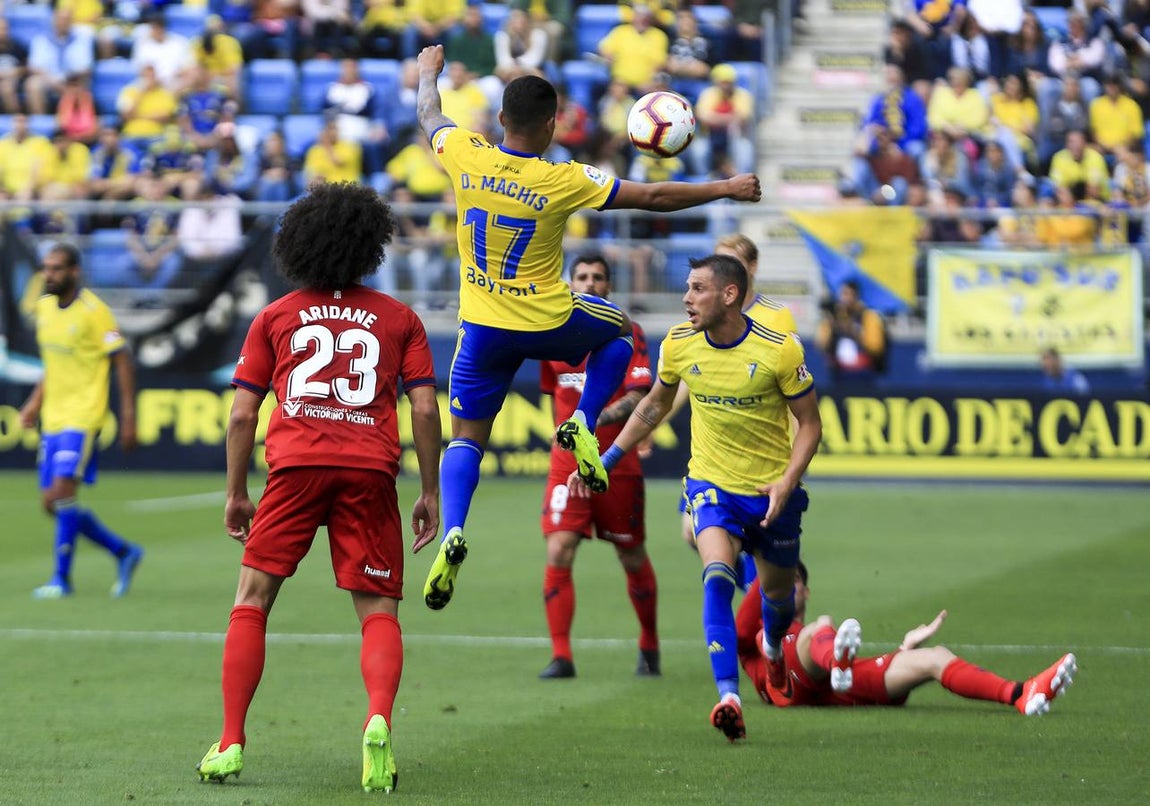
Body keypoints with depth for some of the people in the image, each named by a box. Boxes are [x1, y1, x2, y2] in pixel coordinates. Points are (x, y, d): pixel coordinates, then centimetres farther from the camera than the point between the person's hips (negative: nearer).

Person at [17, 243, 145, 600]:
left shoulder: (93, 311, -12)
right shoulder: (44, 307, 10)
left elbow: (122, 362, -10)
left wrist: (128, 416, -13)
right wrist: (36, 401, 16)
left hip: (82, 415, -8)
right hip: (53, 418, 8)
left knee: (62, 493, -18)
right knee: (52, 503, 5)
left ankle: (62, 577, -8)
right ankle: (124, 551, 20)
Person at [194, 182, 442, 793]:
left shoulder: (275, 317, 15)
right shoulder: (399, 319, 14)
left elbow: (242, 414, 11)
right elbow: (424, 409, 6)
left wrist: (235, 495, 18)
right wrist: (430, 493, 12)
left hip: (295, 466, 0)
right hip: (370, 468, 0)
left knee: (252, 601, 8)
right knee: (379, 612, 3)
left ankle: (230, 743, 0)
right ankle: (379, 720, -23)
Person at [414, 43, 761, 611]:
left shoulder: (465, 157, -13)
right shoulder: (563, 181, -19)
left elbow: (429, 114, 11)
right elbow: (654, 198, -12)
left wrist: (429, 72, 33)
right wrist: (725, 189, 0)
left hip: (483, 327, 2)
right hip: (547, 323, -2)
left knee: (465, 440, 10)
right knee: (618, 329, 29)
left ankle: (452, 532, -16)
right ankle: (584, 425, 10)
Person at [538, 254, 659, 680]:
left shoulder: (627, 333, -3)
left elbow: (638, 395, -14)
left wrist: (604, 416, -30)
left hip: (618, 465, -2)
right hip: (568, 464, 2)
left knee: (632, 557, 9)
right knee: (558, 553, -13)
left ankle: (649, 646, 30)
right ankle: (561, 656, -9)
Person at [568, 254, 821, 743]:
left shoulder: (779, 350, -17)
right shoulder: (679, 345, -7)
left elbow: (809, 423, -7)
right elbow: (655, 405, 12)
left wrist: (787, 482, -21)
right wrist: (605, 461, 10)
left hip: (771, 491, -1)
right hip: (711, 483, 1)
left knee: (778, 593, 15)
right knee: (717, 577, -25)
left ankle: (774, 646, 52)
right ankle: (728, 696, -32)